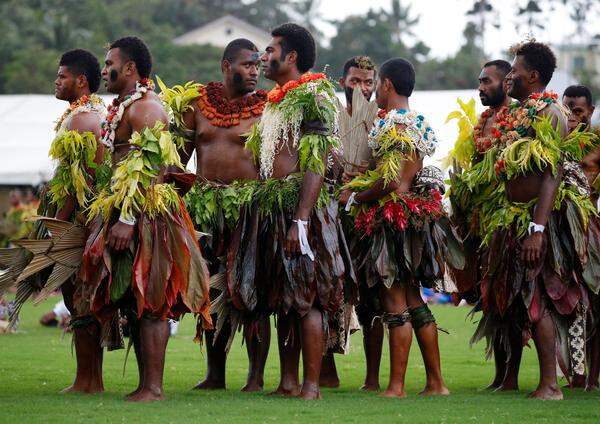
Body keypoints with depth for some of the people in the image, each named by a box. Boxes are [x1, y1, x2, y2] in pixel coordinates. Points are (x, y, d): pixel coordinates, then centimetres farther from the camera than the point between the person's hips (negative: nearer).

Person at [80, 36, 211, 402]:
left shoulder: (144, 107, -11)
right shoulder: (124, 108, 21)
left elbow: (147, 168, -20)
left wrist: (127, 219, -25)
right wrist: (111, 215, 23)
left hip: (147, 214, -10)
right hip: (127, 214, 10)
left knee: (149, 302, -10)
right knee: (135, 303, 9)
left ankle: (153, 387, -11)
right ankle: (145, 384, 12)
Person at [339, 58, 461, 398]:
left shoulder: (393, 124, -15)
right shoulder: (418, 122, 15)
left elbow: (392, 182, -22)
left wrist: (354, 197, -9)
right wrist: (359, 182, 18)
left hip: (395, 217, -9)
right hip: (417, 218, 9)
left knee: (395, 303, -6)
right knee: (413, 301, 13)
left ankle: (396, 387, -4)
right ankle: (436, 382, 14)